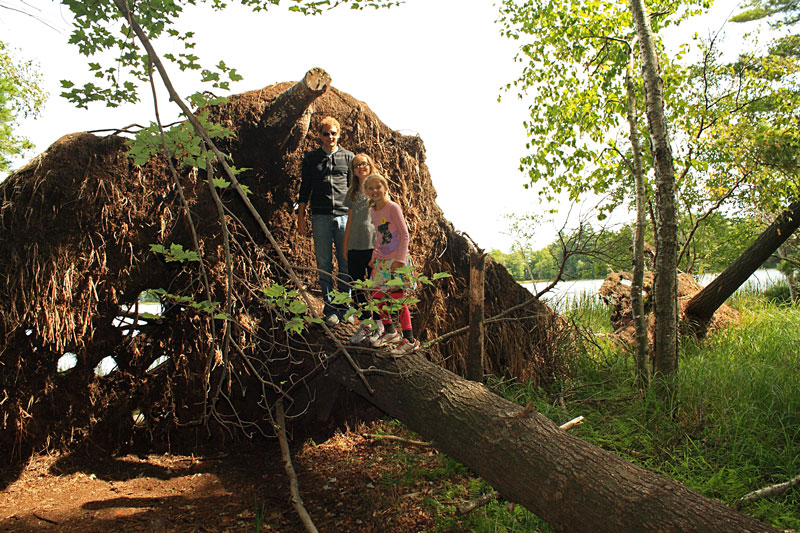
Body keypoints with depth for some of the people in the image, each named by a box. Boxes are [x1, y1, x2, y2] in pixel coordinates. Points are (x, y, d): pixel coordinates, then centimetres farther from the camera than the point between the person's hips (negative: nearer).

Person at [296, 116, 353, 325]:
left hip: (344, 215, 0)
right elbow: (305, 188, 12)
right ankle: (329, 308, 10)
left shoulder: (348, 157, 10)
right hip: (320, 216, 0)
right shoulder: (310, 158, 11)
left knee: (346, 262, 0)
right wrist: (301, 216, 7)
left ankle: (345, 307, 11)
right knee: (324, 263, 1)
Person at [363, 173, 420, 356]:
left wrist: (400, 259, -18)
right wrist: (374, 257, 16)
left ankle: (409, 340, 1)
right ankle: (390, 332, 27)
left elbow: (404, 234, -13)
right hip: (381, 261, 7)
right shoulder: (372, 211, 10)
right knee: (378, 298, 8)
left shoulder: (393, 207, -11)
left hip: (396, 261, -7)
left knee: (398, 299, -7)